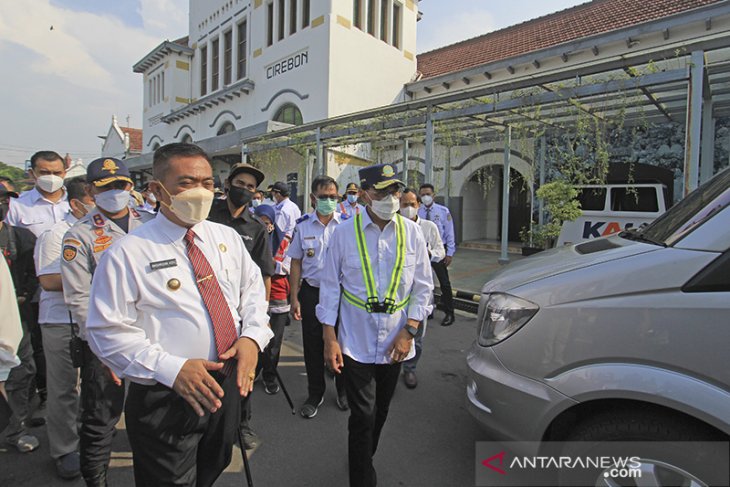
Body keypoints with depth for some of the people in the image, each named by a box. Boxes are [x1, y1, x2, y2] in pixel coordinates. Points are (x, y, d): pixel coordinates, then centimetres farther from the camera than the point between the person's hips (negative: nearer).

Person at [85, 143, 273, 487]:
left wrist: (252, 336, -11)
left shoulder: (228, 238, 2)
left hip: (227, 386, 5)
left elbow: (253, 289, 7)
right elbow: (107, 332, -15)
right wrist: (171, 369, -25)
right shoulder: (127, 254, -14)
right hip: (164, 400, -5)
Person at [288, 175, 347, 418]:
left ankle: (343, 390, 36)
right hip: (311, 291, 1)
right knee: (312, 344, 11)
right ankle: (315, 394, 32)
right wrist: (294, 298, 0)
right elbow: (296, 262, 2)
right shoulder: (302, 225, -1)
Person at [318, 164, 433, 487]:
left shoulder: (411, 232, -2)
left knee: (380, 412, 20)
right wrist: (329, 339, -4)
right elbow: (330, 287, -3)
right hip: (355, 343, -3)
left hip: (395, 342, 3)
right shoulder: (344, 233, -7)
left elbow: (423, 287, 2)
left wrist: (409, 331, -5)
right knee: (363, 416, 0)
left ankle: (364, 459, 46)